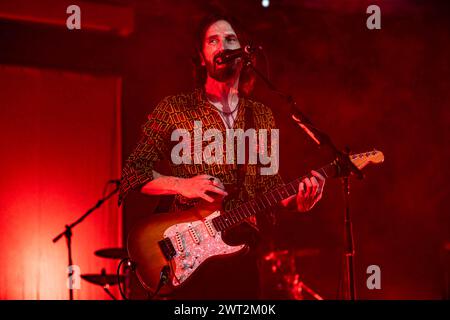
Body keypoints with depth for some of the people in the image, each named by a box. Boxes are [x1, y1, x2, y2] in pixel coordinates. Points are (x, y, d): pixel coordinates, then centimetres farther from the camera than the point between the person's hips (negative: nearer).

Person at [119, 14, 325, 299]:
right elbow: (133, 171, -2)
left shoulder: (262, 116, 12)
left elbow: (270, 184, 13)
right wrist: (181, 184, -18)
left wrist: (296, 201, -8)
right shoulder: (174, 109, 0)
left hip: (243, 253, 4)